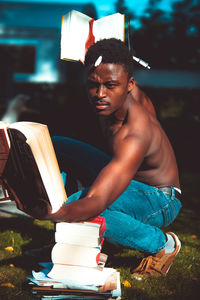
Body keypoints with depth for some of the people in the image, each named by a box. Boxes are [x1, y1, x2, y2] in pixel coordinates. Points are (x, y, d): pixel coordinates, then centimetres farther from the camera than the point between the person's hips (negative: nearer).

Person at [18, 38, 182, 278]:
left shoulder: (133, 135, -39)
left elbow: (96, 203, -49)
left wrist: (55, 213, -66)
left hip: (160, 200, -9)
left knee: (86, 207, -40)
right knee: (52, 147, 1)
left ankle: (162, 243, -13)